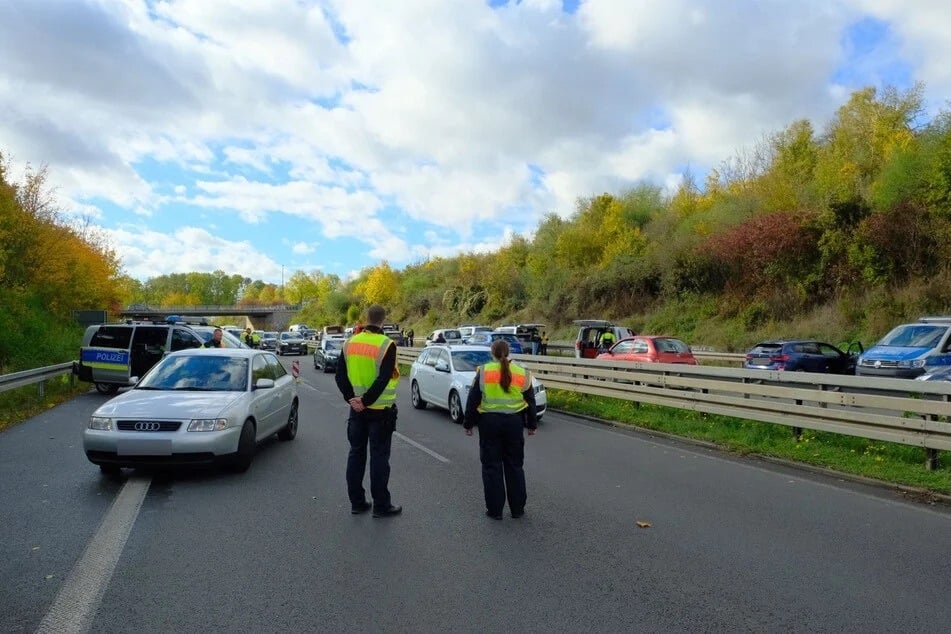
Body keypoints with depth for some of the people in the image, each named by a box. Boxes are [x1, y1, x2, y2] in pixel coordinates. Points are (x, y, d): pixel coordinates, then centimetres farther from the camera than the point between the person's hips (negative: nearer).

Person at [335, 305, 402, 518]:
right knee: (379, 457, 3)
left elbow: (340, 375, 1)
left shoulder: (350, 343, 2)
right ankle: (381, 506, 10)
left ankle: (357, 502, 21)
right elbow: (383, 379, -22)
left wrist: (351, 398, -5)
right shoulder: (386, 345, -15)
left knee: (356, 454, 14)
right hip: (380, 410, -5)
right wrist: (367, 400, -16)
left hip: (357, 410, 5)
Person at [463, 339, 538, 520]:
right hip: (514, 423, 2)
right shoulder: (522, 373, 1)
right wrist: (532, 425, 18)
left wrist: (468, 424, 7)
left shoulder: (483, 372, -5)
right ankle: (518, 508, 21)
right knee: (514, 465, 13)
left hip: (489, 422, -2)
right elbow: (530, 402, 8)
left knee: (491, 466, 7)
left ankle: (494, 509, 12)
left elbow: (472, 401, -3)